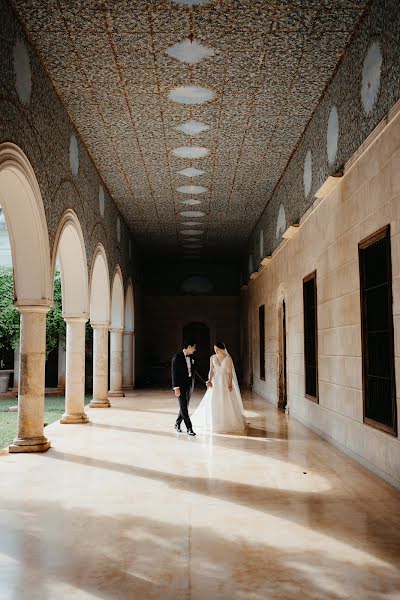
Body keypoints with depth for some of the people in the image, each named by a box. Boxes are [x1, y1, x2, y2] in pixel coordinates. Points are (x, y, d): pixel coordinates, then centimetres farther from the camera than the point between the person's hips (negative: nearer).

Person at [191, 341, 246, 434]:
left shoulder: (228, 358, -6)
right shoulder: (212, 358, 2)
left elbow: (230, 372, -7)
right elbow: (211, 370, 2)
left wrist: (230, 383, -16)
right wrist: (209, 380, -12)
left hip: (225, 381, -2)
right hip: (215, 381, 2)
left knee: (227, 403, -3)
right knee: (213, 402, 0)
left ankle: (229, 422, 8)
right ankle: (214, 422, 12)